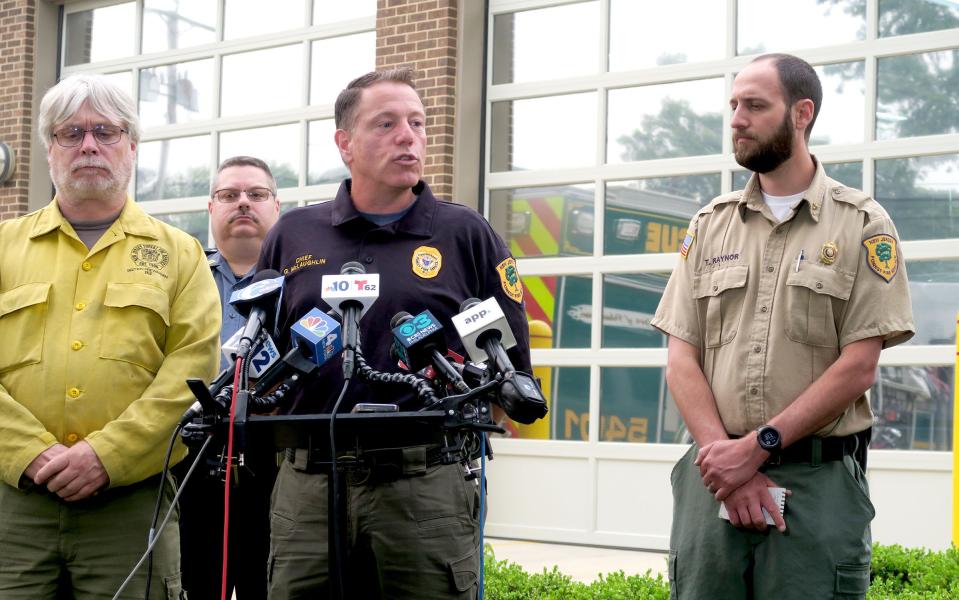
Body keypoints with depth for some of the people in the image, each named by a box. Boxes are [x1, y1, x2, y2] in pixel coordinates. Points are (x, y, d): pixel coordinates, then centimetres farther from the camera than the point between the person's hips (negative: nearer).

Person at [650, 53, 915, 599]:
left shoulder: (862, 225, 1)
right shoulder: (710, 226, 11)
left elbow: (857, 368, -7)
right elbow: (682, 360, 5)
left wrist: (757, 446, -13)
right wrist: (727, 461, -9)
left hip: (820, 479, -3)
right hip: (713, 474, 3)